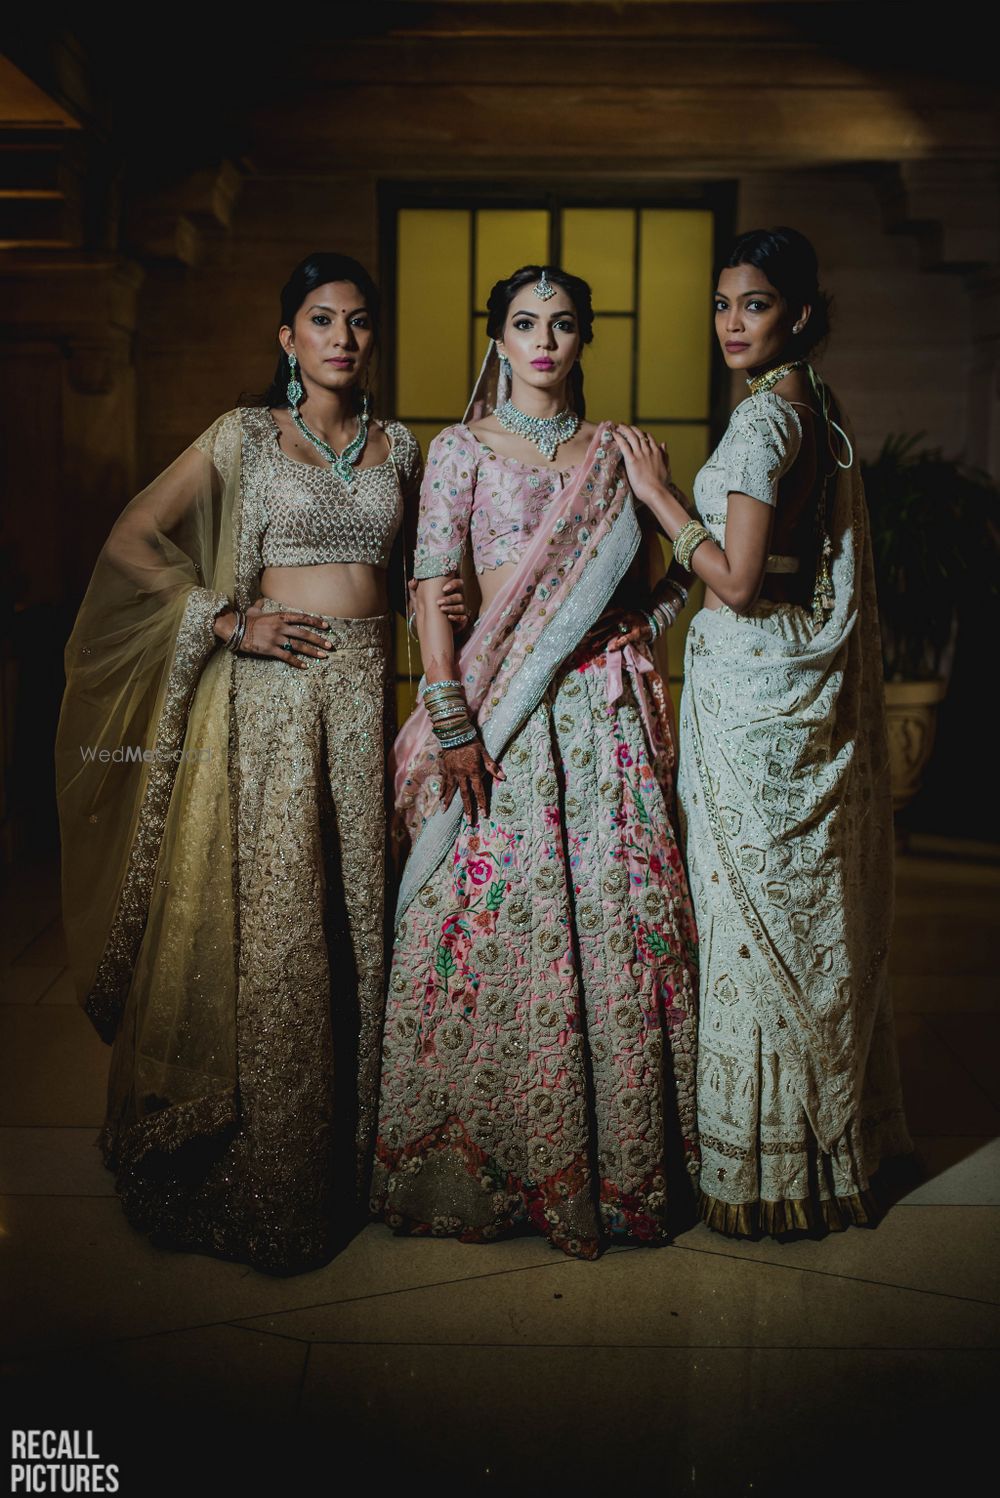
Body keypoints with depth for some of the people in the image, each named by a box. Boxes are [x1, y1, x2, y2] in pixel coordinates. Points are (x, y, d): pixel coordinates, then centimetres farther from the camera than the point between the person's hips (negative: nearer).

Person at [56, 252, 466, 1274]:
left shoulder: (398, 447, 13)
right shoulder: (245, 435, 2)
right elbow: (131, 541, 0)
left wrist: (444, 603, 2)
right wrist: (229, 620, -8)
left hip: (368, 682, 3)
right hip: (271, 686, -3)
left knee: (356, 912, 5)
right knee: (272, 918, -2)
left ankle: (345, 1156, 19)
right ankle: (264, 1182, 12)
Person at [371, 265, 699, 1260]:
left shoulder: (613, 450, 14)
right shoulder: (461, 449, 4)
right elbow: (431, 591, -4)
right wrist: (451, 719, -12)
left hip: (607, 710, 3)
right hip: (501, 707, -3)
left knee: (615, 920, 2)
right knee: (497, 921, -3)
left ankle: (615, 1161, 16)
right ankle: (485, 1161, 12)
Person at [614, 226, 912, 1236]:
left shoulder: (762, 417, -15)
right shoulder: (820, 411, 13)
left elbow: (736, 583, -19)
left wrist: (658, 495, -10)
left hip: (753, 680, -9)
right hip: (806, 678, 10)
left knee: (757, 909, -1)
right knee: (807, 906, 15)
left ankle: (763, 1163, 11)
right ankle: (835, 1137, 28)